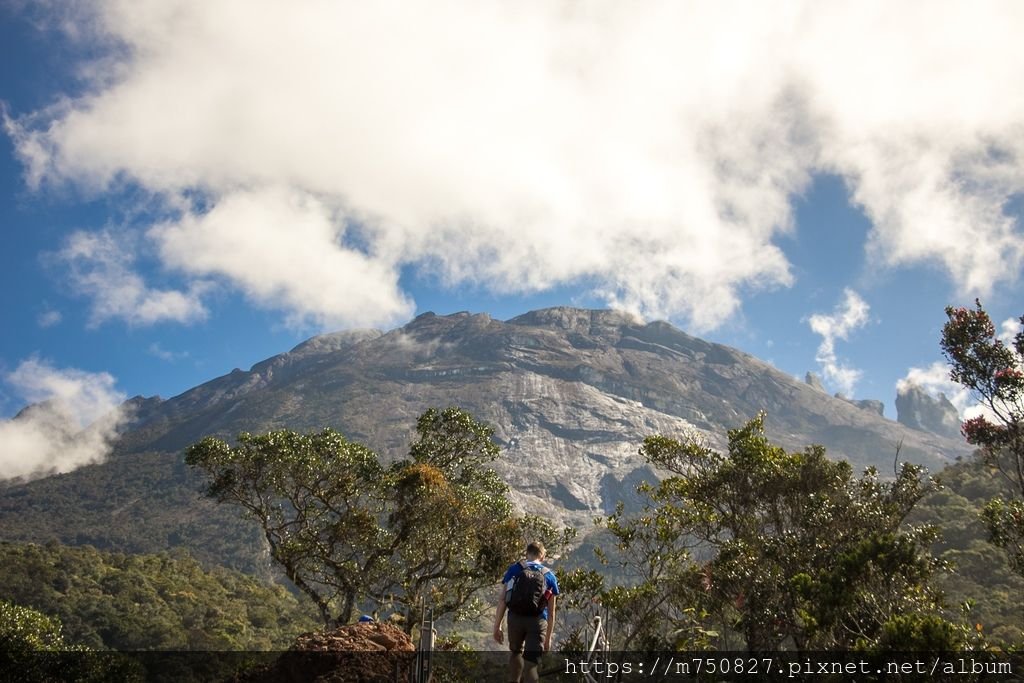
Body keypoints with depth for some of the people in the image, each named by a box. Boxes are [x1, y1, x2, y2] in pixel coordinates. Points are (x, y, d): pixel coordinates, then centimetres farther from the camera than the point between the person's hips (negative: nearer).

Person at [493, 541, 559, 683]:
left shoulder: (514, 570, 10)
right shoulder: (550, 576, 12)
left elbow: (502, 600, 1)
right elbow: (551, 612, 12)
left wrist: (497, 627, 3)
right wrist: (548, 637, 18)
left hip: (515, 618, 1)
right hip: (537, 621, -1)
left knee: (515, 651, 27)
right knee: (531, 662, 1)